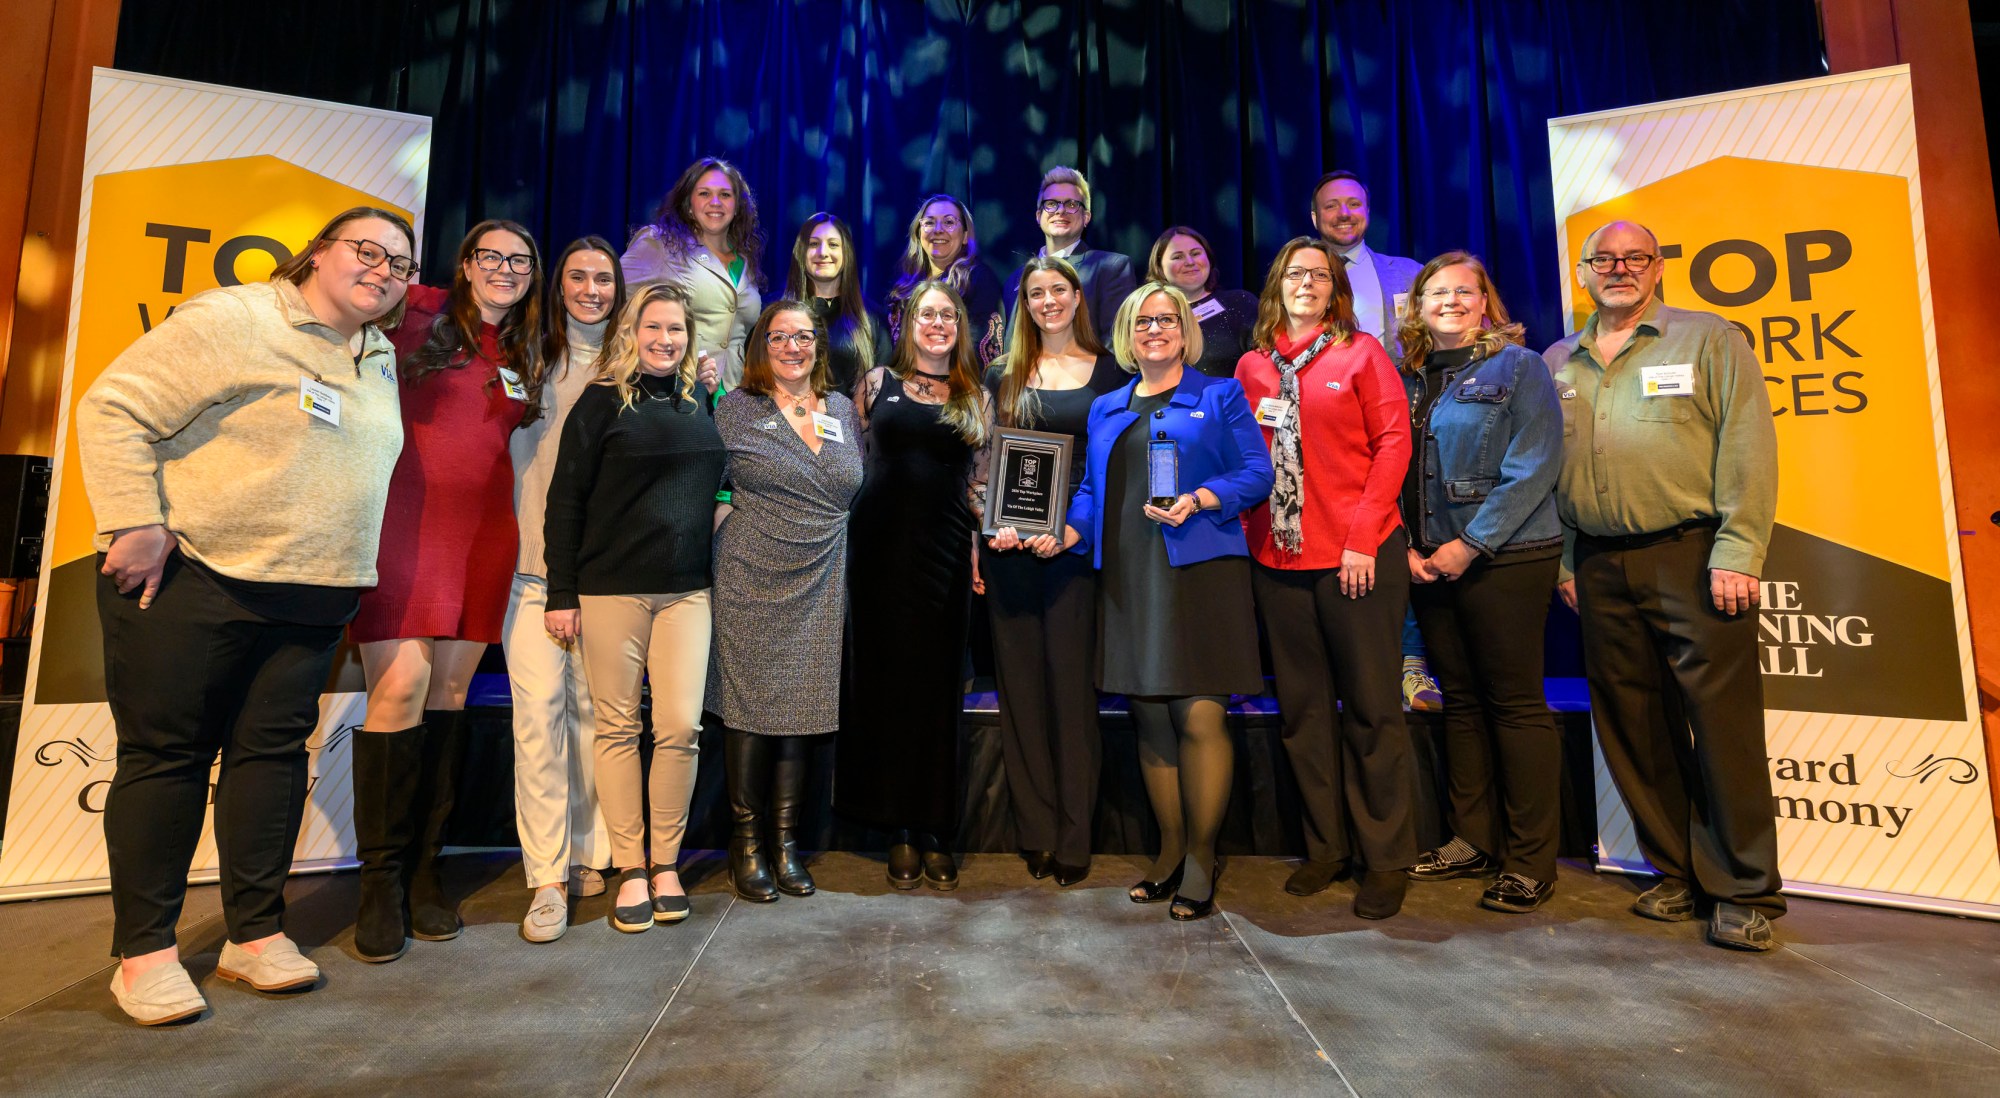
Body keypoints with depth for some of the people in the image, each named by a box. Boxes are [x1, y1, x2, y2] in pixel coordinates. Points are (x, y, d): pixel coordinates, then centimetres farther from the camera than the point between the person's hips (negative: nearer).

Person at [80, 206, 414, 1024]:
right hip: (189, 580, -6)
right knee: (167, 754, 3)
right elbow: (115, 408, -10)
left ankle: (255, 933, 19)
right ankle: (143, 952, 15)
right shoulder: (235, 321, -8)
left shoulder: (381, 360, 13)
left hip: (311, 599, 6)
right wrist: (132, 525, -17)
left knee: (274, 750, 8)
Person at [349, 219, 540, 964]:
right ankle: (381, 876, 4)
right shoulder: (419, 315, 4)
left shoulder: (526, 354, 15)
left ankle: (423, 867, 16)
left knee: (450, 690, 6)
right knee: (401, 684, -12)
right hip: (406, 519, -4)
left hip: (484, 531, 4)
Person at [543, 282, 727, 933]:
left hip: (686, 589, 3)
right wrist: (561, 593, -6)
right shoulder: (604, 401, -1)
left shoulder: (701, 400, 10)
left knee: (681, 727, 1)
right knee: (618, 727, 4)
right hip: (611, 587, -3)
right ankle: (630, 871, 16)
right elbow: (565, 499, -2)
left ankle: (666, 863, 17)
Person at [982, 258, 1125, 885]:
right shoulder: (1004, 375, 13)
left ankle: (1074, 835, 10)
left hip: (1079, 544, -2)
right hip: (1011, 545, 2)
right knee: (1022, 681, 5)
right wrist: (991, 527, -7)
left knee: (1071, 680, -1)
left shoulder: (1108, 372, 7)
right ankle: (1035, 830, 16)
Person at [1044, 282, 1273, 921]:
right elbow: (1092, 491, 19)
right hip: (1129, 578, 4)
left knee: (1200, 717, -8)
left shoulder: (1220, 396, 9)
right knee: (1149, 719, 7)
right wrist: (1065, 533, 0)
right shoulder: (1105, 409, 21)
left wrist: (1197, 501, -16)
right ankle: (1171, 851, 21)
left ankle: (1202, 859, 8)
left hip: (1199, 570, -4)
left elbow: (1257, 473, 0)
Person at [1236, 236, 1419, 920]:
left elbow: (1393, 441, -4)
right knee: (1303, 709, 10)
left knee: (1371, 708, 3)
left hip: (1357, 555, -3)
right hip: (1277, 557, 4)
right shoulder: (1251, 366, 12)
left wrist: (1363, 536, -12)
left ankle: (1386, 858, 17)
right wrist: (1250, 531, 1)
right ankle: (1325, 847, 24)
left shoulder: (1361, 352, 3)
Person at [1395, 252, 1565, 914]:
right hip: (1428, 561, 5)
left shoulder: (1517, 365, -1)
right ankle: (1472, 840, 22)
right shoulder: (1409, 377, 14)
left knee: (1516, 703, 0)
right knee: (1461, 700, 11)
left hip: (1504, 559, -5)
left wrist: (1470, 544, -14)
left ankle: (1530, 861, 10)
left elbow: (1535, 467, -10)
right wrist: (1407, 546, -1)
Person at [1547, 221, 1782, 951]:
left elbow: (1748, 450, -4)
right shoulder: (1557, 364, 15)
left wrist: (1736, 553, -13)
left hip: (1690, 557, -4)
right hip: (1600, 569, 4)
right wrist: (1563, 562, 7)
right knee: (1632, 731, 9)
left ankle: (1743, 891, 12)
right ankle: (1676, 873, 23)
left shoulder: (1709, 340, 4)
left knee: (1722, 725, -2)